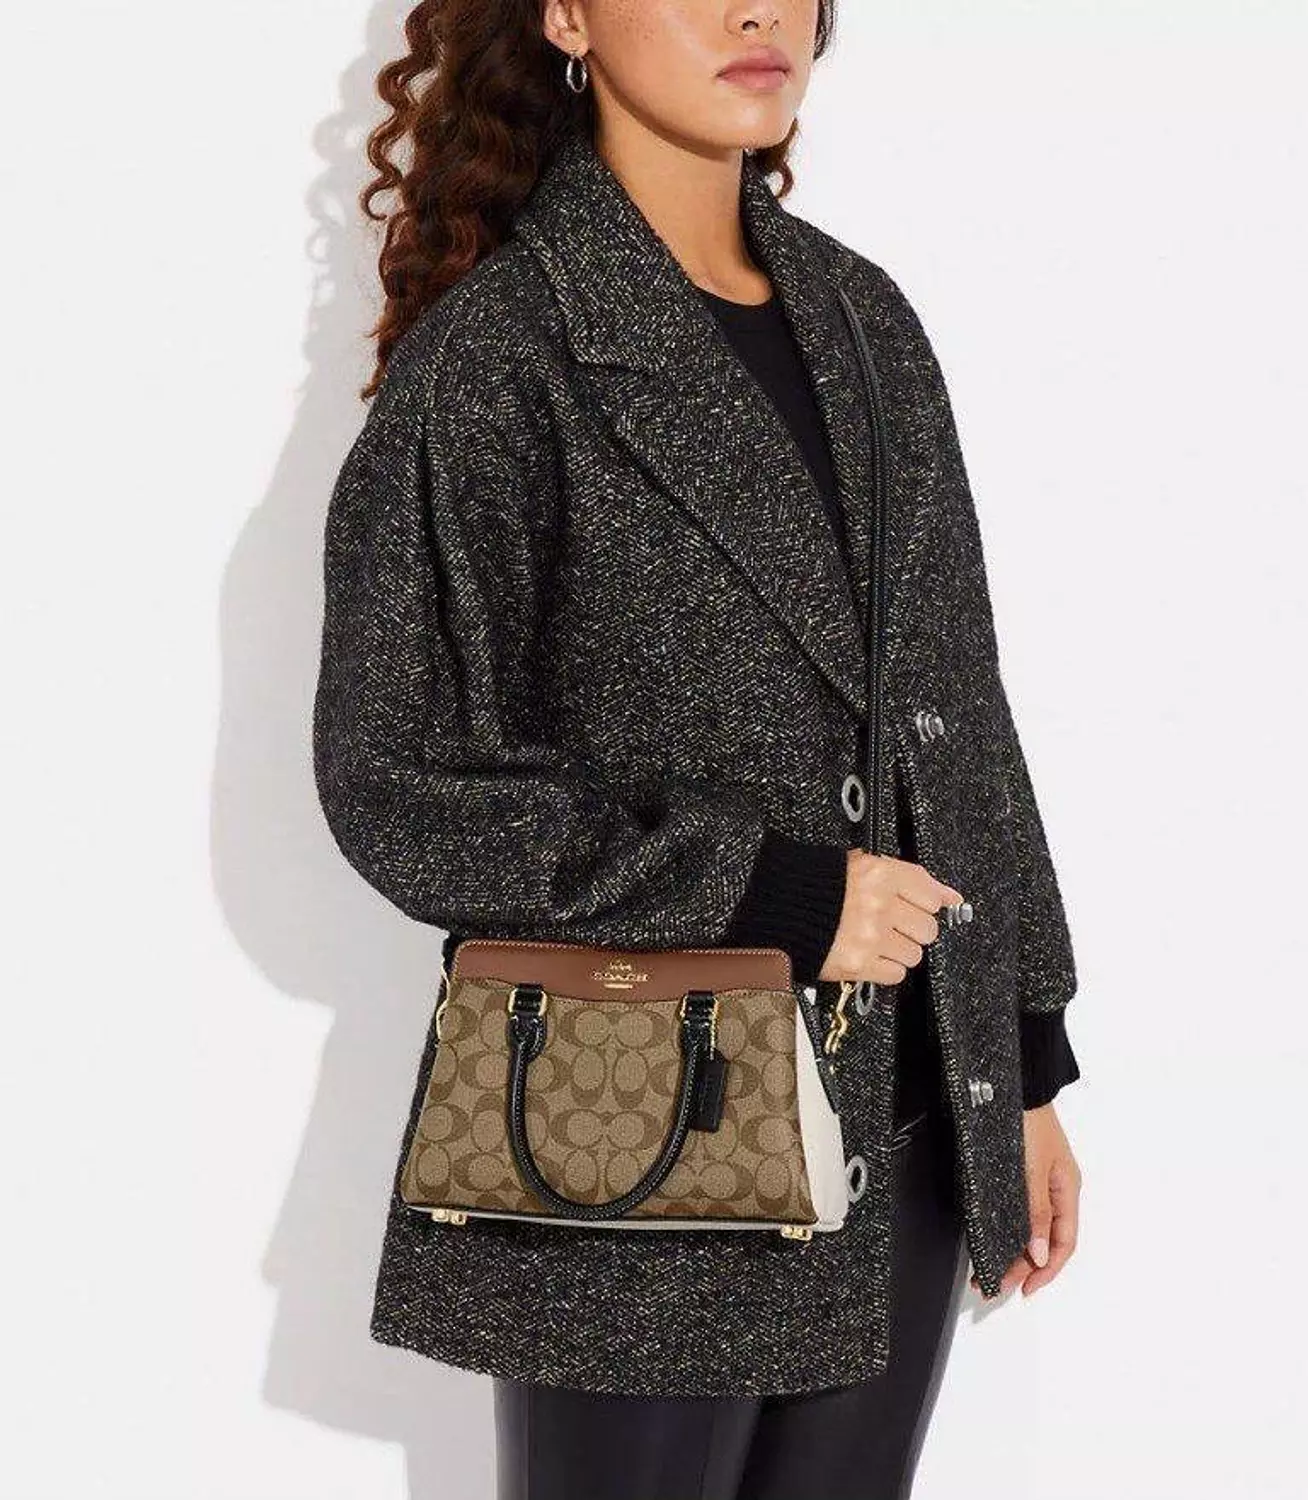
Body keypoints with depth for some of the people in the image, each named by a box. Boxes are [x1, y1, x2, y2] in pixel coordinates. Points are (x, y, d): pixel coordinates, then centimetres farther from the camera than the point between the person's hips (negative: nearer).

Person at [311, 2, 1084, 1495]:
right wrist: (767, 896, -16)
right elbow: (396, 780, -12)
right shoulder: (496, 351, -10)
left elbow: (959, 717, 12)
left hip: (905, 1138, 6)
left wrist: (1028, 1073, 12)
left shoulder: (863, 321, 8)